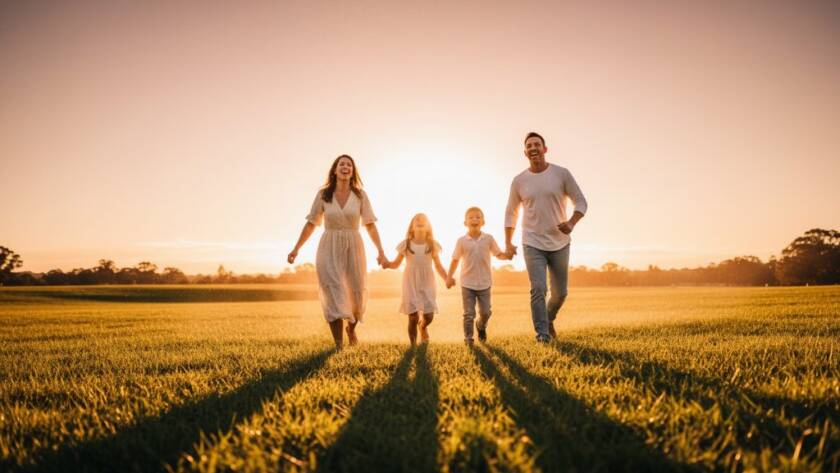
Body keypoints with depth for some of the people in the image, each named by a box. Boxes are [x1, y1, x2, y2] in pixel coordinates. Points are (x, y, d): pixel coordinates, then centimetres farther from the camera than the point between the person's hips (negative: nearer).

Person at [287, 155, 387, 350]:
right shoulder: (323, 194, 1)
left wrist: (381, 251, -7)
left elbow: (370, 225, 1)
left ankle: (351, 328, 39)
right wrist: (296, 249, 1)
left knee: (356, 296, 6)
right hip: (329, 249, -1)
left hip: (353, 248, 1)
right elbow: (310, 224, 5)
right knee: (334, 296, -12)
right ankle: (339, 346, -8)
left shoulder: (360, 195, 0)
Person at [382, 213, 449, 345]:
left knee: (429, 316, -2)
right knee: (413, 317, -4)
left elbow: (438, 266, 10)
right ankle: (413, 346, 11)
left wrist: (447, 279, -4)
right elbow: (396, 264, 4)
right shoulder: (406, 244, 2)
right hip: (411, 284, -1)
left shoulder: (432, 245, 6)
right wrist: (387, 264, -18)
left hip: (427, 284, 2)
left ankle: (422, 326, 35)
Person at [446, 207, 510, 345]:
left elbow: (499, 254, 3)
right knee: (469, 313, 0)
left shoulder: (489, 239, -2)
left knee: (485, 312, 9)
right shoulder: (462, 241, -4)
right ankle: (468, 338, 12)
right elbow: (455, 260, 4)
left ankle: (481, 326, 40)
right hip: (467, 283, -1)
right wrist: (449, 277, 2)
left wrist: (507, 255, -19)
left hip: (484, 283, 2)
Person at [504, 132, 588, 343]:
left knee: (560, 292, 11)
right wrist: (508, 243, 4)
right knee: (538, 290, -14)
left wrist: (572, 222, -18)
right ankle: (542, 333, -4)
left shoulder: (562, 174, -3)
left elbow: (581, 201, 1)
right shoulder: (519, 181, 1)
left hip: (559, 243, 1)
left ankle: (549, 318, 39)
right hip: (533, 244, -1)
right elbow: (511, 213, 11)